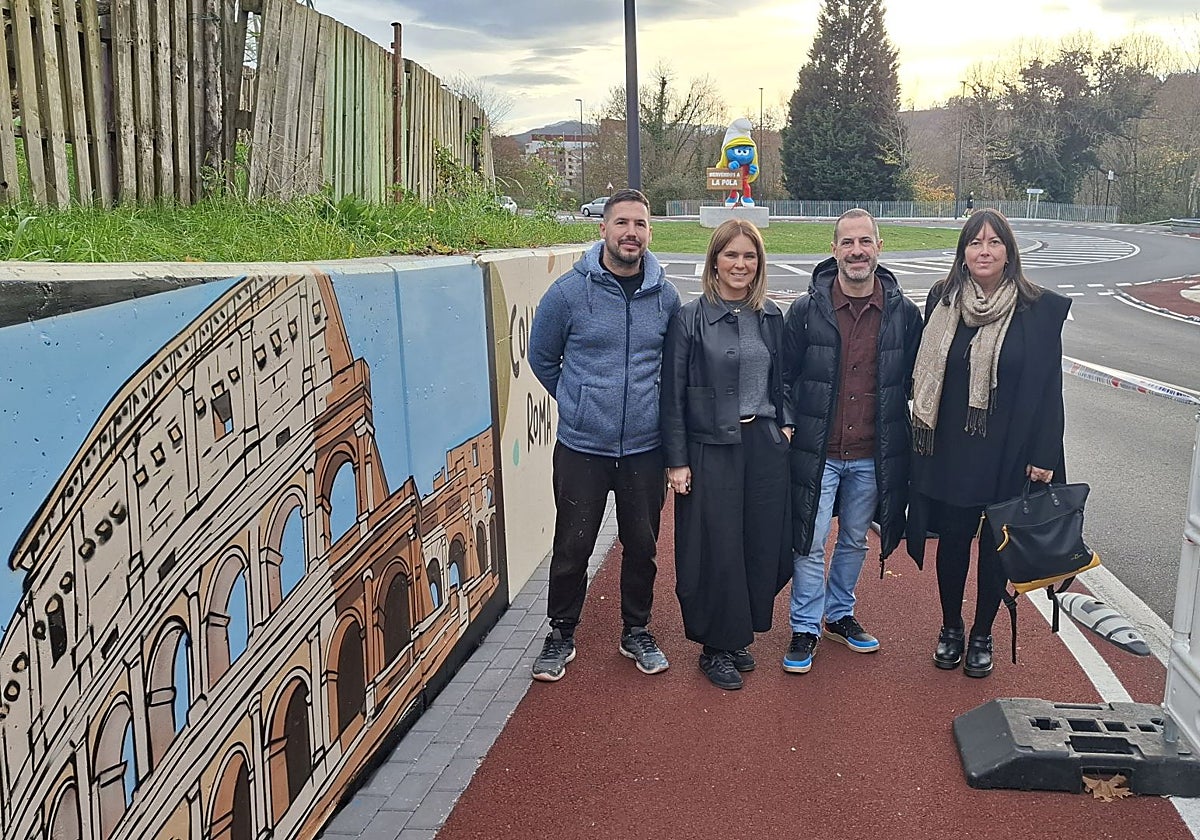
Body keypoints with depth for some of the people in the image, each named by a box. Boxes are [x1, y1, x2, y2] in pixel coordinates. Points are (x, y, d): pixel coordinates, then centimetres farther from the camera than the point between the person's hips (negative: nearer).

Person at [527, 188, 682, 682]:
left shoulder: (665, 297, 0)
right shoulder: (569, 292, -8)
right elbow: (541, 358, 7)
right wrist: (579, 402, 9)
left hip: (645, 448, 2)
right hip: (581, 447, -2)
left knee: (641, 546, 14)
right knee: (572, 548, 6)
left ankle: (636, 632, 33)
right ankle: (561, 634, 26)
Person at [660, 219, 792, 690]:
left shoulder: (770, 317, 8)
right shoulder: (690, 319, -6)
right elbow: (673, 394, -6)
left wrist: (785, 424, 5)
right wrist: (676, 461, -8)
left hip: (764, 445, 4)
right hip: (712, 448, -4)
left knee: (762, 544, 7)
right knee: (717, 549, 1)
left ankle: (739, 635, 27)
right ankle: (715, 647, 18)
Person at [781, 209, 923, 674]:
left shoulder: (905, 313, -2)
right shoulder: (806, 310, -7)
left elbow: (914, 383, 8)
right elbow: (784, 376, 1)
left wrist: (896, 437, 4)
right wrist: (790, 426, -5)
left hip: (873, 456, 2)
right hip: (816, 452, -2)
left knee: (855, 541, 17)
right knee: (810, 542, 4)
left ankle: (839, 614, 37)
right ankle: (805, 628, 20)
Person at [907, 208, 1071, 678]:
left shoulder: (1040, 309, -7)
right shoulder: (943, 301, -1)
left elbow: (1049, 387, -5)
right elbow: (925, 373, 3)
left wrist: (1044, 456, -8)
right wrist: (923, 437, 0)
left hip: (1008, 452, -1)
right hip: (950, 449, 2)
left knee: (996, 543, 10)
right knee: (953, 539, 11)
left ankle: (982, 635, 29)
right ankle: (950, 629, 31)